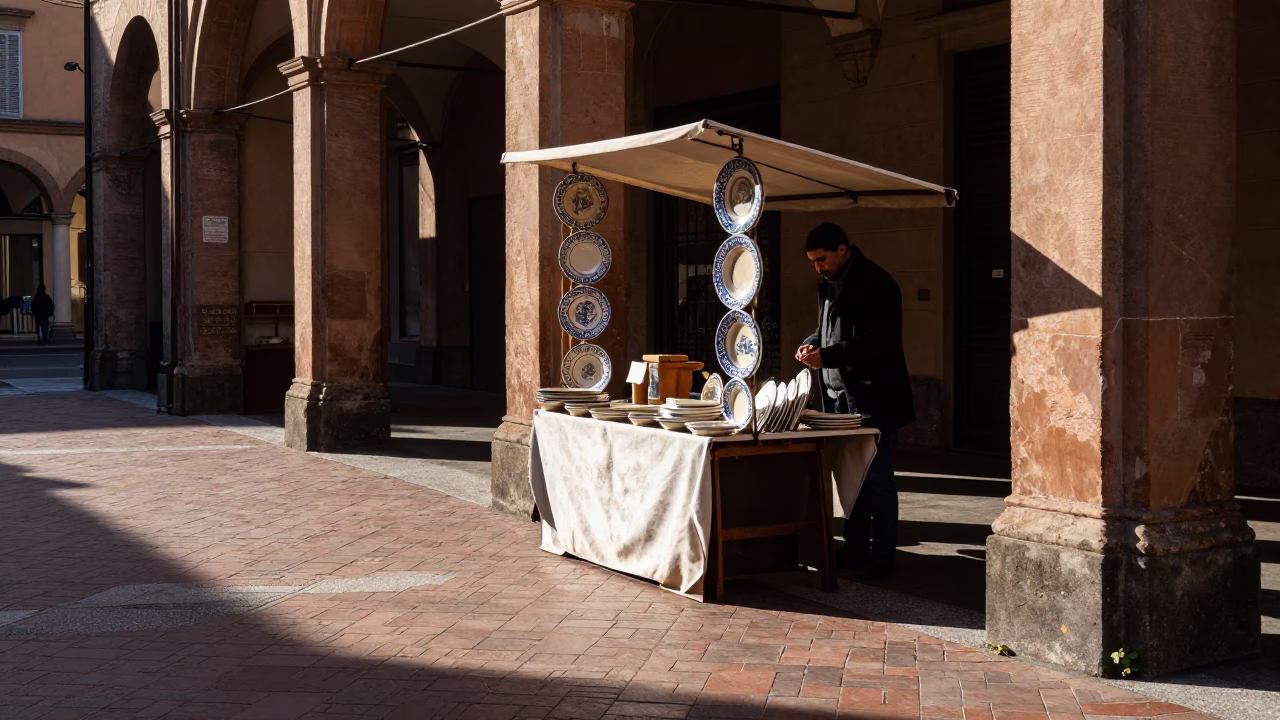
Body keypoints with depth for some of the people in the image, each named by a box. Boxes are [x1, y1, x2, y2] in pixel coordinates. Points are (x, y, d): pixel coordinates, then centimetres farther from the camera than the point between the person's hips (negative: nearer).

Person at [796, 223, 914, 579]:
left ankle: (881, 557, 4)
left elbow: (879, 342, -21)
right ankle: (855, 550, 19)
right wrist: (812, 344, 4)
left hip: (872, 398, -8)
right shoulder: (829, 286, 14)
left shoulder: (876, 284, -13)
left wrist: (827, 356, -24)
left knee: (876, 479, -3)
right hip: (840, 396, 8)